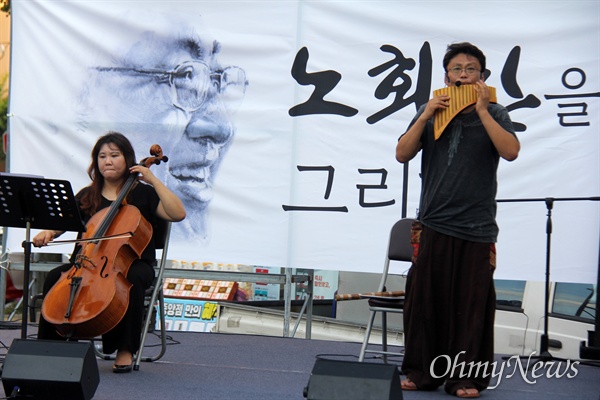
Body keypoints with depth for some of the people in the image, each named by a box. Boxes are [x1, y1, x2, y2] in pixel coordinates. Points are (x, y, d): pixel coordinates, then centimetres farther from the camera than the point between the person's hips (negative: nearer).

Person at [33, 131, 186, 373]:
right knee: (55, 277, -24)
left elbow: (178, 214, -12)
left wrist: (153, 181, -12)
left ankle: (125, 349, -23)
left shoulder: (142, 194, 3)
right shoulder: (86, 196, 15)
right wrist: (48, 233, -15)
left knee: (131, 280, -37)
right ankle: (51, 342, -14)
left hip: (132, 262, -3)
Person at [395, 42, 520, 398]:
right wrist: (425, 116, -9)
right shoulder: (430, 111, 8)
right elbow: (403, 154, 2)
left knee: (471, 305, 2)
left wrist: (482, 110, -13)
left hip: (477, 228, -1)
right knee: (425, 300, 5)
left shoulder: (495, 114, 4)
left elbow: (511, 151, -13)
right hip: (432, 225, 2)